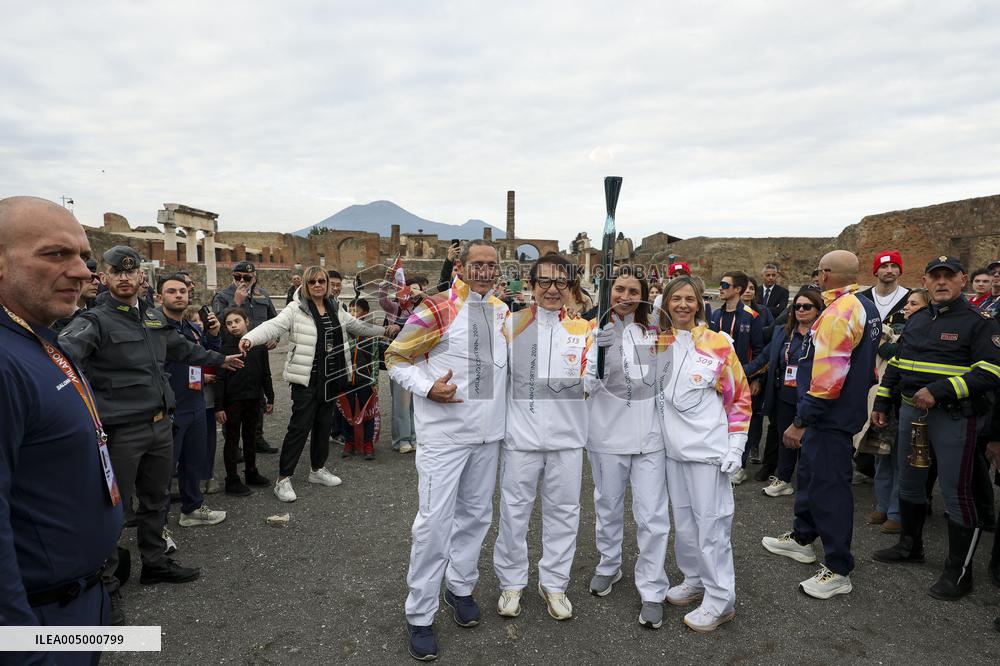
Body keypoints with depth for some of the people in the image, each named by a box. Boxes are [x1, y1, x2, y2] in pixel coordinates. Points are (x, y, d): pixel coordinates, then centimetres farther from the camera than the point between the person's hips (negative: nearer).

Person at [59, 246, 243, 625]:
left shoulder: (155, 318, 10)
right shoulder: (95, 322, -12)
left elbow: (183, 349, 27)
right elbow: (63, 353, -30)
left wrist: (220, 360, 39)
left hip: (161, 425, 7)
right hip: (121, 432, -7)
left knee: (156, 499, 20)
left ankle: (154, 563, 38)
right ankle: (105, 585, 21)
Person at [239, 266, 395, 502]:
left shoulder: (335, 309, 11)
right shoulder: (296, 309, -8)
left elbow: (357, 326, 24)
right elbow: (273, 326, -21)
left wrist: (384, 330, 30)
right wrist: (249, 338, -39)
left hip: (330, 378, 6)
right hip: (306, 379, -6)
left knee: (324, 424, 15)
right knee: (299, 427, -5)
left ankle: (317, 469, 32)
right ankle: (283, 479, 5)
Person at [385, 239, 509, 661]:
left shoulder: (502, 312, 7)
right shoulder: (437, 310, -12)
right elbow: (395, 358, -5)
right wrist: (428, 388, -19)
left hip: (488, 435, 6)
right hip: (443, 435, -6)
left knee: (477, 514, 17)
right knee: (435, 522, -4)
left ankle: (460, 587, 38)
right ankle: (419, 614, 14)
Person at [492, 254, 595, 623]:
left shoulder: (584, 328, 3)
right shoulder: (512, 324, 1)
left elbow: (587, 379, -4)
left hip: (567, 435, 2)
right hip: (521, 433, -1)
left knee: (563, 510, 12)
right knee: (514, 510, 8)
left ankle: (554, 583, 29)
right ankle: (511, 582, 27)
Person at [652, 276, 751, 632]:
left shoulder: (717, 344, -5)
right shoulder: (657, 343, 5)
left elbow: (739, 396, -2)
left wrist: (736, 446, -6)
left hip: (708, 448, -4)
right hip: (673, 447, 5)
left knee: (710, 522, 0)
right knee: (683, 519, 14)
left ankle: (720, 599, 14)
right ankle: (694, 580, 32)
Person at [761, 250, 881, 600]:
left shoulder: (839, 312, -22)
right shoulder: (867, 307, 10)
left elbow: (827, 379, -28)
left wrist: (801, 422, -21)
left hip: (831, 418, -10)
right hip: (845, 410, 10)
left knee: (829, 487, 0)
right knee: (810, 475, 22)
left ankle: (838, 571, 13)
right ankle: (802, 538, 40)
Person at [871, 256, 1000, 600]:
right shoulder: (916, 319, 12)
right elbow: (895, 363, 18)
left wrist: (939, 391, -26)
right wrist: (881, 402, 15)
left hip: (954, 416, -7)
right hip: (911, 409, 7)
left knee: (955, 491, -1)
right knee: (909, 482, 17)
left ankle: (959, 572, 14)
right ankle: (910, 545, 36)